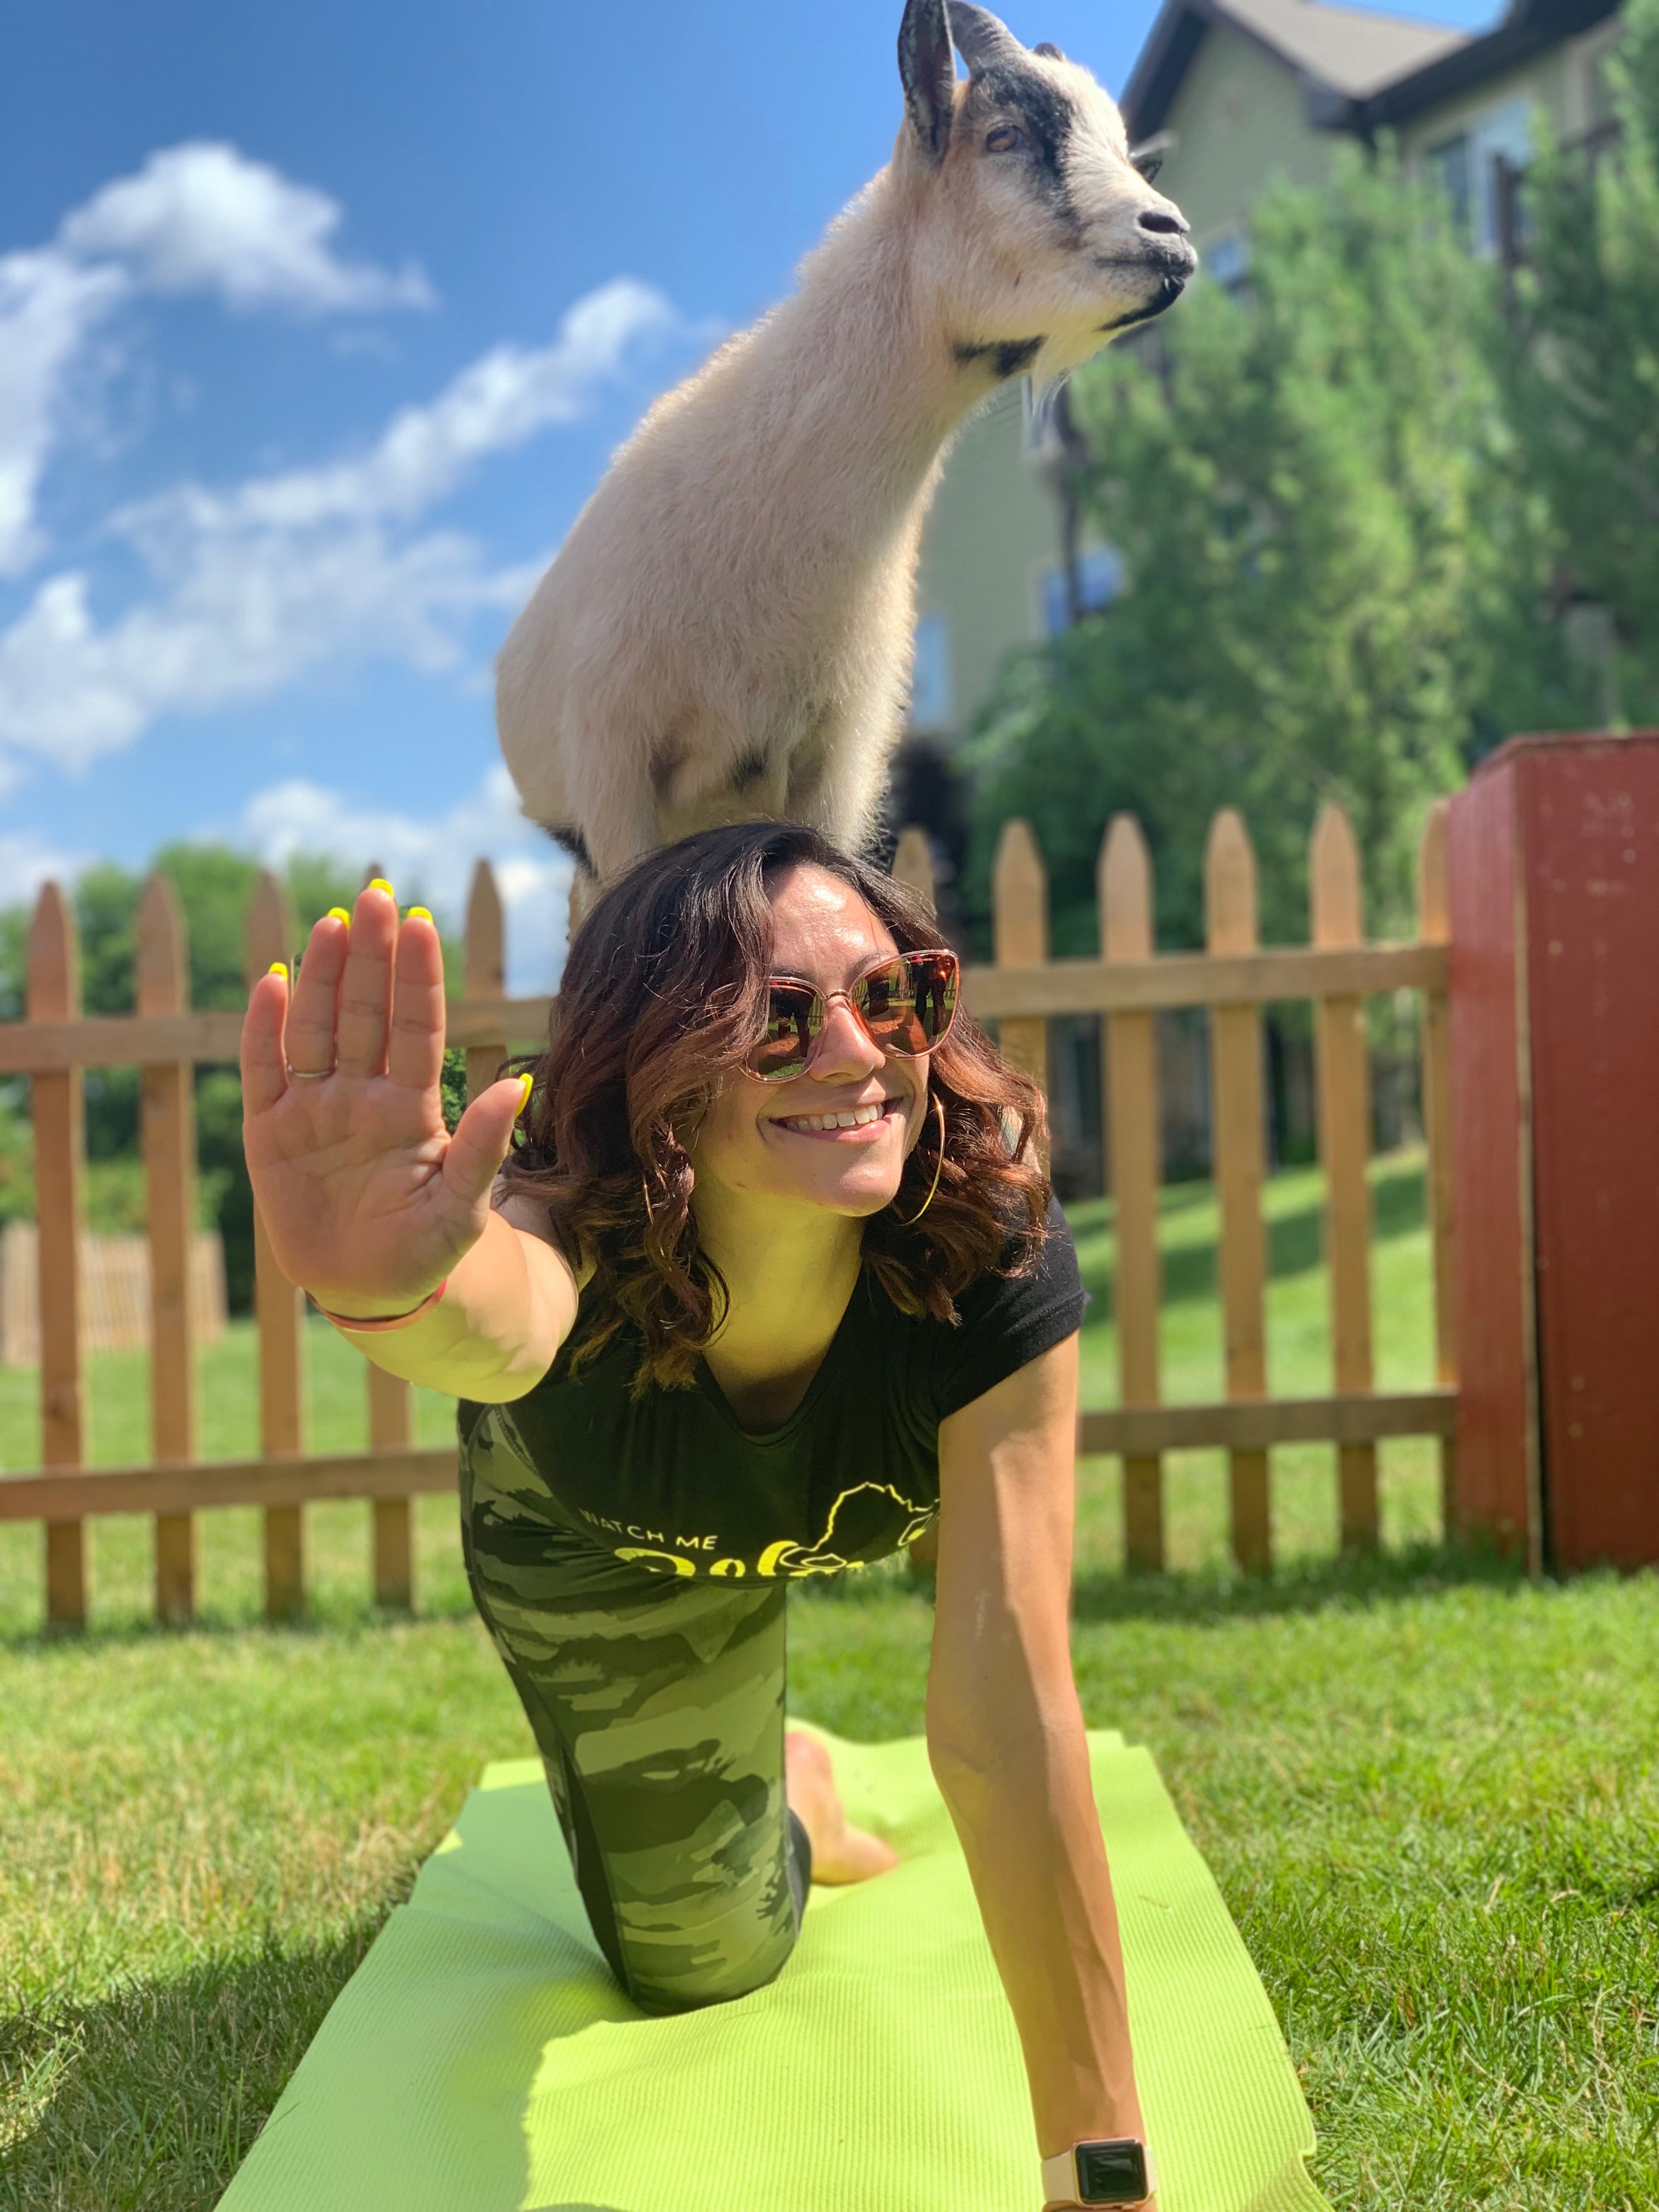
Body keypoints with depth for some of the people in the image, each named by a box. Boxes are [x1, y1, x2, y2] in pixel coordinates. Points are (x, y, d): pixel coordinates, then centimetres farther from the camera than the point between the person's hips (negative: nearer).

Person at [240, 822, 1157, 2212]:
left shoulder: (997, 1262, -42)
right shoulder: (580, 1245, -45)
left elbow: (1006, 1713, -44)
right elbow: (497, 1315, -72)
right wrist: (387, 1289, -98)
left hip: (825, 1525, 1)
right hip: (595, 1556, 0)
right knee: (696, 1957, 11)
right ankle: (777, 1789, 43)